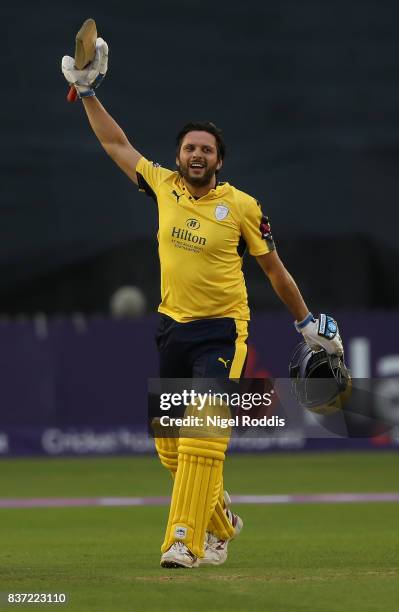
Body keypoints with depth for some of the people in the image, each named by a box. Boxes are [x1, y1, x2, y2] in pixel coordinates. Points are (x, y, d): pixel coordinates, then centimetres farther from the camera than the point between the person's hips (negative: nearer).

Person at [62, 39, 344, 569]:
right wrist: (88, 92, 13)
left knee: (202, 440, -17)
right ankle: (221, 521, 30)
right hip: (172, 328, 5)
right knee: (170, 445, 8)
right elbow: (117, 145, 15)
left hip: (222, 332, -5)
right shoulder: (164, 187, 4)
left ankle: (185, 543, -21)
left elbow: (274, 268, 6)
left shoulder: (241, 206, -5)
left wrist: (306, 321, 10)